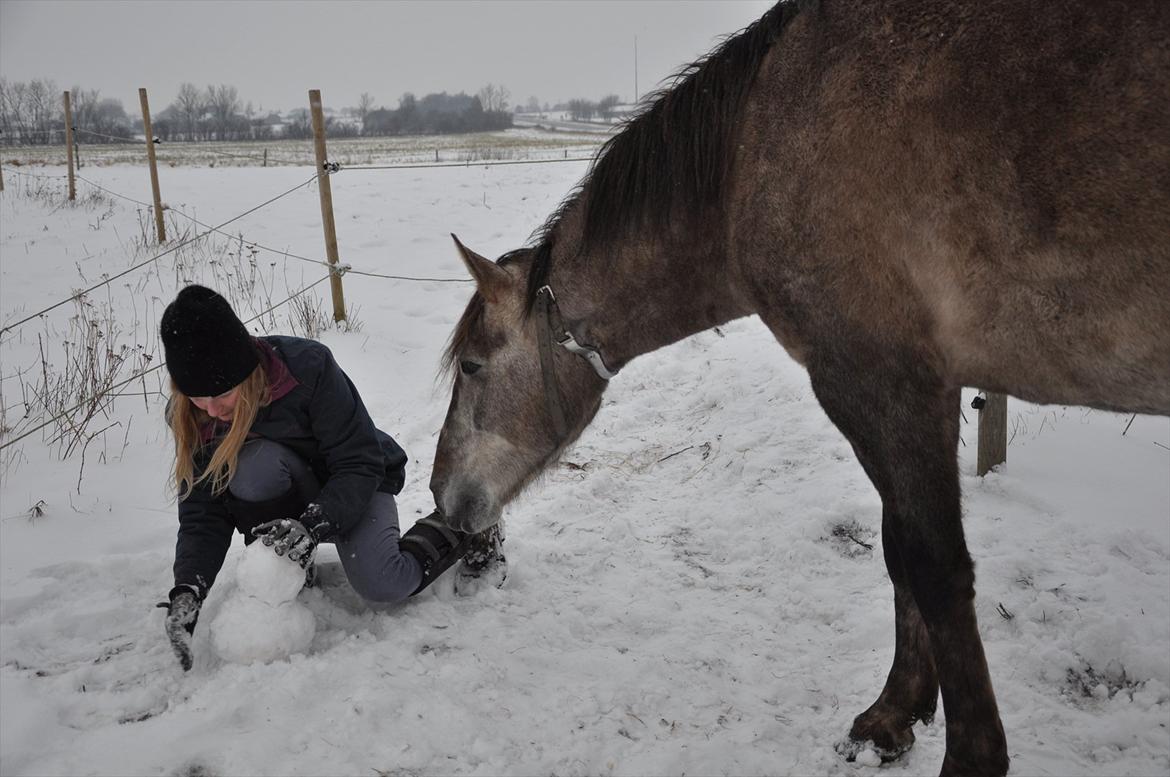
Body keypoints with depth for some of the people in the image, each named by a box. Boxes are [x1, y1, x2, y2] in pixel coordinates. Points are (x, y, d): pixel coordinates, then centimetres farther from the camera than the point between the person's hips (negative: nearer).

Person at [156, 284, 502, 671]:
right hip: (292, 492, 3)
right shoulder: (189, 417, -18)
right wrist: (187, 588, -33)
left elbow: (360, 465, -27)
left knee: (381, 584, -27)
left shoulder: (309, 366, -32)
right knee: (256, 464, -33)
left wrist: (312, 525, -41)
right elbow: (201, 512, -16)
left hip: (357, 481, -3)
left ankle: (457, 527, 4)